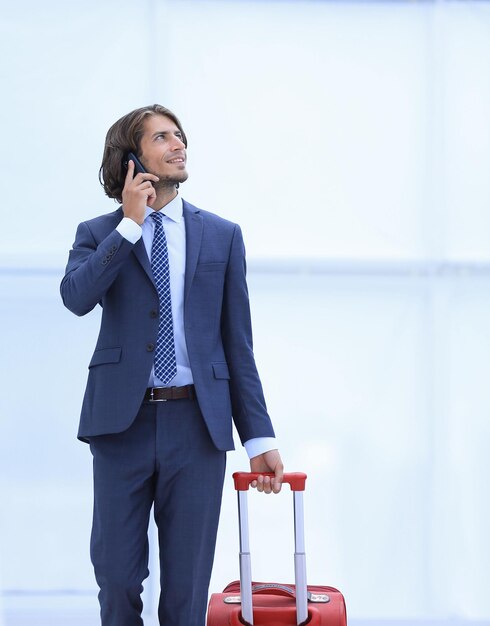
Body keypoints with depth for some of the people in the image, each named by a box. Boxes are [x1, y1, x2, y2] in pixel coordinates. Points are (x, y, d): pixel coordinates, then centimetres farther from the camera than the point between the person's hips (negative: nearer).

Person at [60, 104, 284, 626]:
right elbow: (76, 297, -16)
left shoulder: (222, 236, 10)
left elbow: (237, 343, 8)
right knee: (117, 578, 4)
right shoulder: (98, 235, 7)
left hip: (197, 425, 1)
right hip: (121, 423, -1)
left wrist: (258, 436, 3)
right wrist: (131, 223, -12)